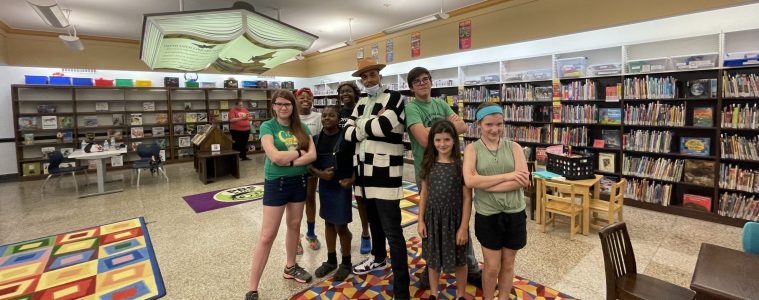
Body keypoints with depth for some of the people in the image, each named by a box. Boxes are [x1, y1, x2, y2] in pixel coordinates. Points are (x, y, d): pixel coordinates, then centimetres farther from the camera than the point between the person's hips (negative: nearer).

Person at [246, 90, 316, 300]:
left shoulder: (302, 128, 4)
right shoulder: (267, 127, -8)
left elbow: (312, 155, -7)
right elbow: (275, 157, -22)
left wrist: (290, 161, -19)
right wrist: (299, 152, -11)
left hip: (299, 181, 5)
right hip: (276, 183, -5)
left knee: (294, 225, 18)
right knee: (267, 236, -2)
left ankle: (290, 267, 40)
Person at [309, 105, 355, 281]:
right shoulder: (316, 139, 2)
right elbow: (309, 163, 3)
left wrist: (351, 179, -19)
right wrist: (319, 173, -15)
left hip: (341, 187, -5)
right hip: (324, 186, 5)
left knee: (340, 226, 2)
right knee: (328, 223, 16)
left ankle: (346, 263, 23)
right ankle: (331, 260, 32)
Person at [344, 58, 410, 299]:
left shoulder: (394, 98, -6)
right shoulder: (361, 103, 15)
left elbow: (383, 126, -23)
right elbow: (347, 132, 4)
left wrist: (361, 125, -4)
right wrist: (372, 124, -11)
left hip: (386, 174, -7)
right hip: (365, 172, 7)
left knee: (392, 231, -5)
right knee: (374, 221, 24)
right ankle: (378, 258, 48)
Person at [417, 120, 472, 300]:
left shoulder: (461, 165, -11)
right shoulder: (429, 164, -2)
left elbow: (467, 198, -10)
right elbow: (424, 194, 3)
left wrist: (464, 227, -11)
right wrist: (421, 220, 1)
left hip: (454, 218, -2)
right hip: (432, 217, 3)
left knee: (458, 259, 15)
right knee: (433, 258, 17)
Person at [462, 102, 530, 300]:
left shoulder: (514, 147, 0)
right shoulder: (472, 149, -4)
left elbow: (524, 180, -14)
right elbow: (469, 180, -19)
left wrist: (485, 184, -19)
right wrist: (507, 176, -20)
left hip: (514, 214, 2)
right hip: (487, 215, -2)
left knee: (508, 264, 17)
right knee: (492, 266, 10)